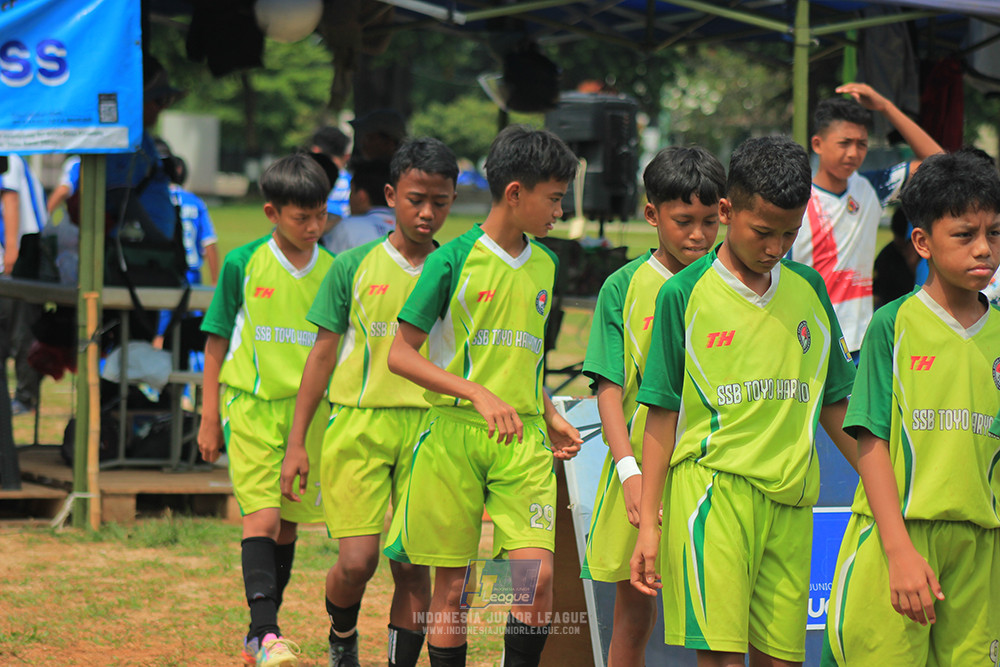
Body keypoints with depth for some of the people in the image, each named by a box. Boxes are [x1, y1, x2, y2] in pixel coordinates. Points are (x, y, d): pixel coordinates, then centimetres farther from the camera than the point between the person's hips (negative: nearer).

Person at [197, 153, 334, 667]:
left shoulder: (333, 272, 5)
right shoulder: (243, 264, -3)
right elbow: (216, 345, 3)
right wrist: (210, 418, 2)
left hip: (309, 410, 3)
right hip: (251, 407, -3)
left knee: (287, 524, 7)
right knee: (262, 517, -15)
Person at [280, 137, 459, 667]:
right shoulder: (353, 267, 2)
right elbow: (323, 354, 6)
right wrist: (296, 442, 4)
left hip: (428, 429, 1)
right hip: (358, 424, -1)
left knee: (413, 564, -1)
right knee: (357, 560, -9)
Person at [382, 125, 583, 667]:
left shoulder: (543, 265, 13)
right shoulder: (454, 260, -5)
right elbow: (400, 354, -8)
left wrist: (550, 417, 14)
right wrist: (477, 394, -17)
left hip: (523, 440, 4)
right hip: (454, 433, -4)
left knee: (538, 575, -12)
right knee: (451, 586, 1)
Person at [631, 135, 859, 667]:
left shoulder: (808, 289, 12)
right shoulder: (684, 295, 0)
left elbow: (834, 403, 19)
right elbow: (662, 415, 1)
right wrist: (648, 523, -2)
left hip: (791, 500, 4)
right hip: (711, 488, -4)